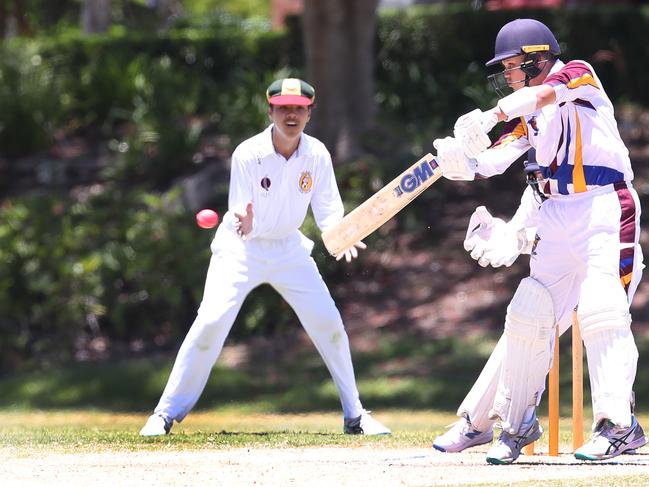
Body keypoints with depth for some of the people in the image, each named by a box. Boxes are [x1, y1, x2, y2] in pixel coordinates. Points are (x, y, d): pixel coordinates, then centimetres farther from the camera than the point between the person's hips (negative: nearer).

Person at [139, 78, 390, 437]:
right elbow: (240, 218, -22)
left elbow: (328, 209, -9)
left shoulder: (316, 155, -11)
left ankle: (354, 414, 14)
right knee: (211, 323, -19)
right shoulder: (248, 154, -22)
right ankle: (166, 414, -10)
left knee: (329, 324, -2)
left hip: (289, 248, 4)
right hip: (242, 247, -4)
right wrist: (244, 223, -47)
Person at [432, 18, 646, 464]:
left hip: (606, 210, -7)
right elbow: (488, 164, 7)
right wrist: (458, 160, -16)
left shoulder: (579, 75, -1)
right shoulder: (526, 116, 16)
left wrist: (491, 116, -37)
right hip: (558, 217, 7)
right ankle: (517, 423, 13)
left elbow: (546, 93, -23)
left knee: (601, 311, -19)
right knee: (528, 316, 3)